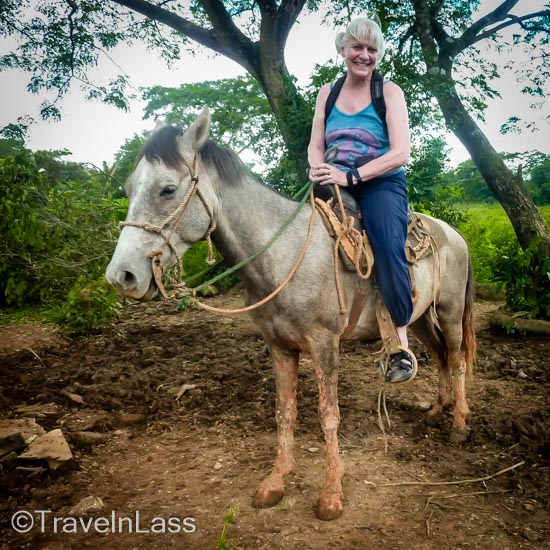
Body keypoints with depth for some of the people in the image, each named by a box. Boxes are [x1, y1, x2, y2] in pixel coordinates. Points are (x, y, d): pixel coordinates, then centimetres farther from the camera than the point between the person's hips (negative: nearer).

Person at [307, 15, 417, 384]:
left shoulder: (390, 92, 1)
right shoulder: (328, 93, 13)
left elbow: (400, 154, -10)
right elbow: (315, 146, 10)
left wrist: (351, 175, -22)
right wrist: (318, 168, -15)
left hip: (381, 184, -4)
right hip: (336, 185, 4)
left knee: (388, 247, -30)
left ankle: (403, 348, -22)